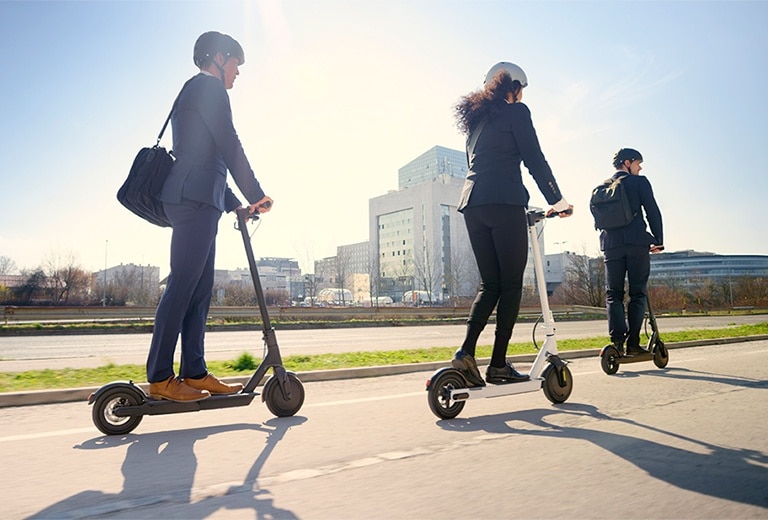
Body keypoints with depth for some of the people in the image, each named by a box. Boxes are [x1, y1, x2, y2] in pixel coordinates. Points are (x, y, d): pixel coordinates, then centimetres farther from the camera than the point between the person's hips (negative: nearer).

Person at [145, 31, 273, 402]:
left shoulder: (194, 92, 30)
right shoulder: (208, 86, 1)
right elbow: (230, 146, -9)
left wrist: (234, 204, 23)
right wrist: (256, 195, -5)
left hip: (196, 199, 10)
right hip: (194, 197, -10)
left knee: (199, 290, 5)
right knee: (182, 285, -12)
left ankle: (194, 373, 8)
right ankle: (160, 378, -8)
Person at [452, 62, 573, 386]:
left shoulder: (477, 119, 27)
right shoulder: (516, 111, 5)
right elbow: (535, 160, -1)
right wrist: (556, 199, 6)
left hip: (472, 203, 7)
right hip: (504, 202, -7)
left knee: (490, 284, 8)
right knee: (511, 284, -2)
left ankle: (466, 353, -6)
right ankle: (498, 365, -2)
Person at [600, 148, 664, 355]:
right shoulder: (639, 182, 3)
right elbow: (653, 212, -1)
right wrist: (658, 241, 4)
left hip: (611, 245, 4)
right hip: (637, 243, -3)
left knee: (613, 294, 4)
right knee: (637, 293, 3)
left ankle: (617, 340, -8)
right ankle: (633, 342, 0)